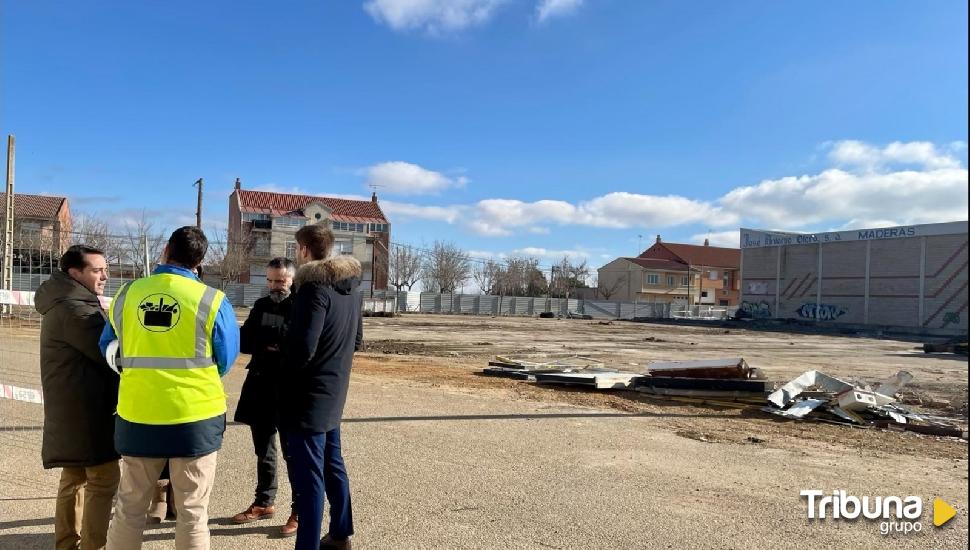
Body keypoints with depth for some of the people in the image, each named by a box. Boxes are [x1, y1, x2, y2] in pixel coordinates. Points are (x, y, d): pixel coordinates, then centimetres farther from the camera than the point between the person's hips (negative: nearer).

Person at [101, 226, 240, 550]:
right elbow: (226, 361, 0)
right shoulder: (212, 301, -10)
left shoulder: (127, 295, -1)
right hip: (196, 417, -2)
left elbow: (109, 350, 13)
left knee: (129, 508, 19)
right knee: (192, 512, 9)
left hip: (137, 416, 3)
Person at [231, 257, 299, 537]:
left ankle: (300, 511, 14)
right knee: (263, 451, 18)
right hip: (260, 390, 6)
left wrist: (266, 344, -17)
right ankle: (264, 502, 33)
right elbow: (244, 341, 8)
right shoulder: (261, 305, 9)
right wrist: (268, 346, -11)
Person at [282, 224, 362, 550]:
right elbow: (356, 338, 16)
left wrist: (287, 375, -7)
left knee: (308, 474, -2)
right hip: (334, 392, 9)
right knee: (332, 464, 20)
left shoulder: (314, 286, -19)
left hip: (309, 394, -9)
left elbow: (303, 347, -24)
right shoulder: (351, 285, 7)